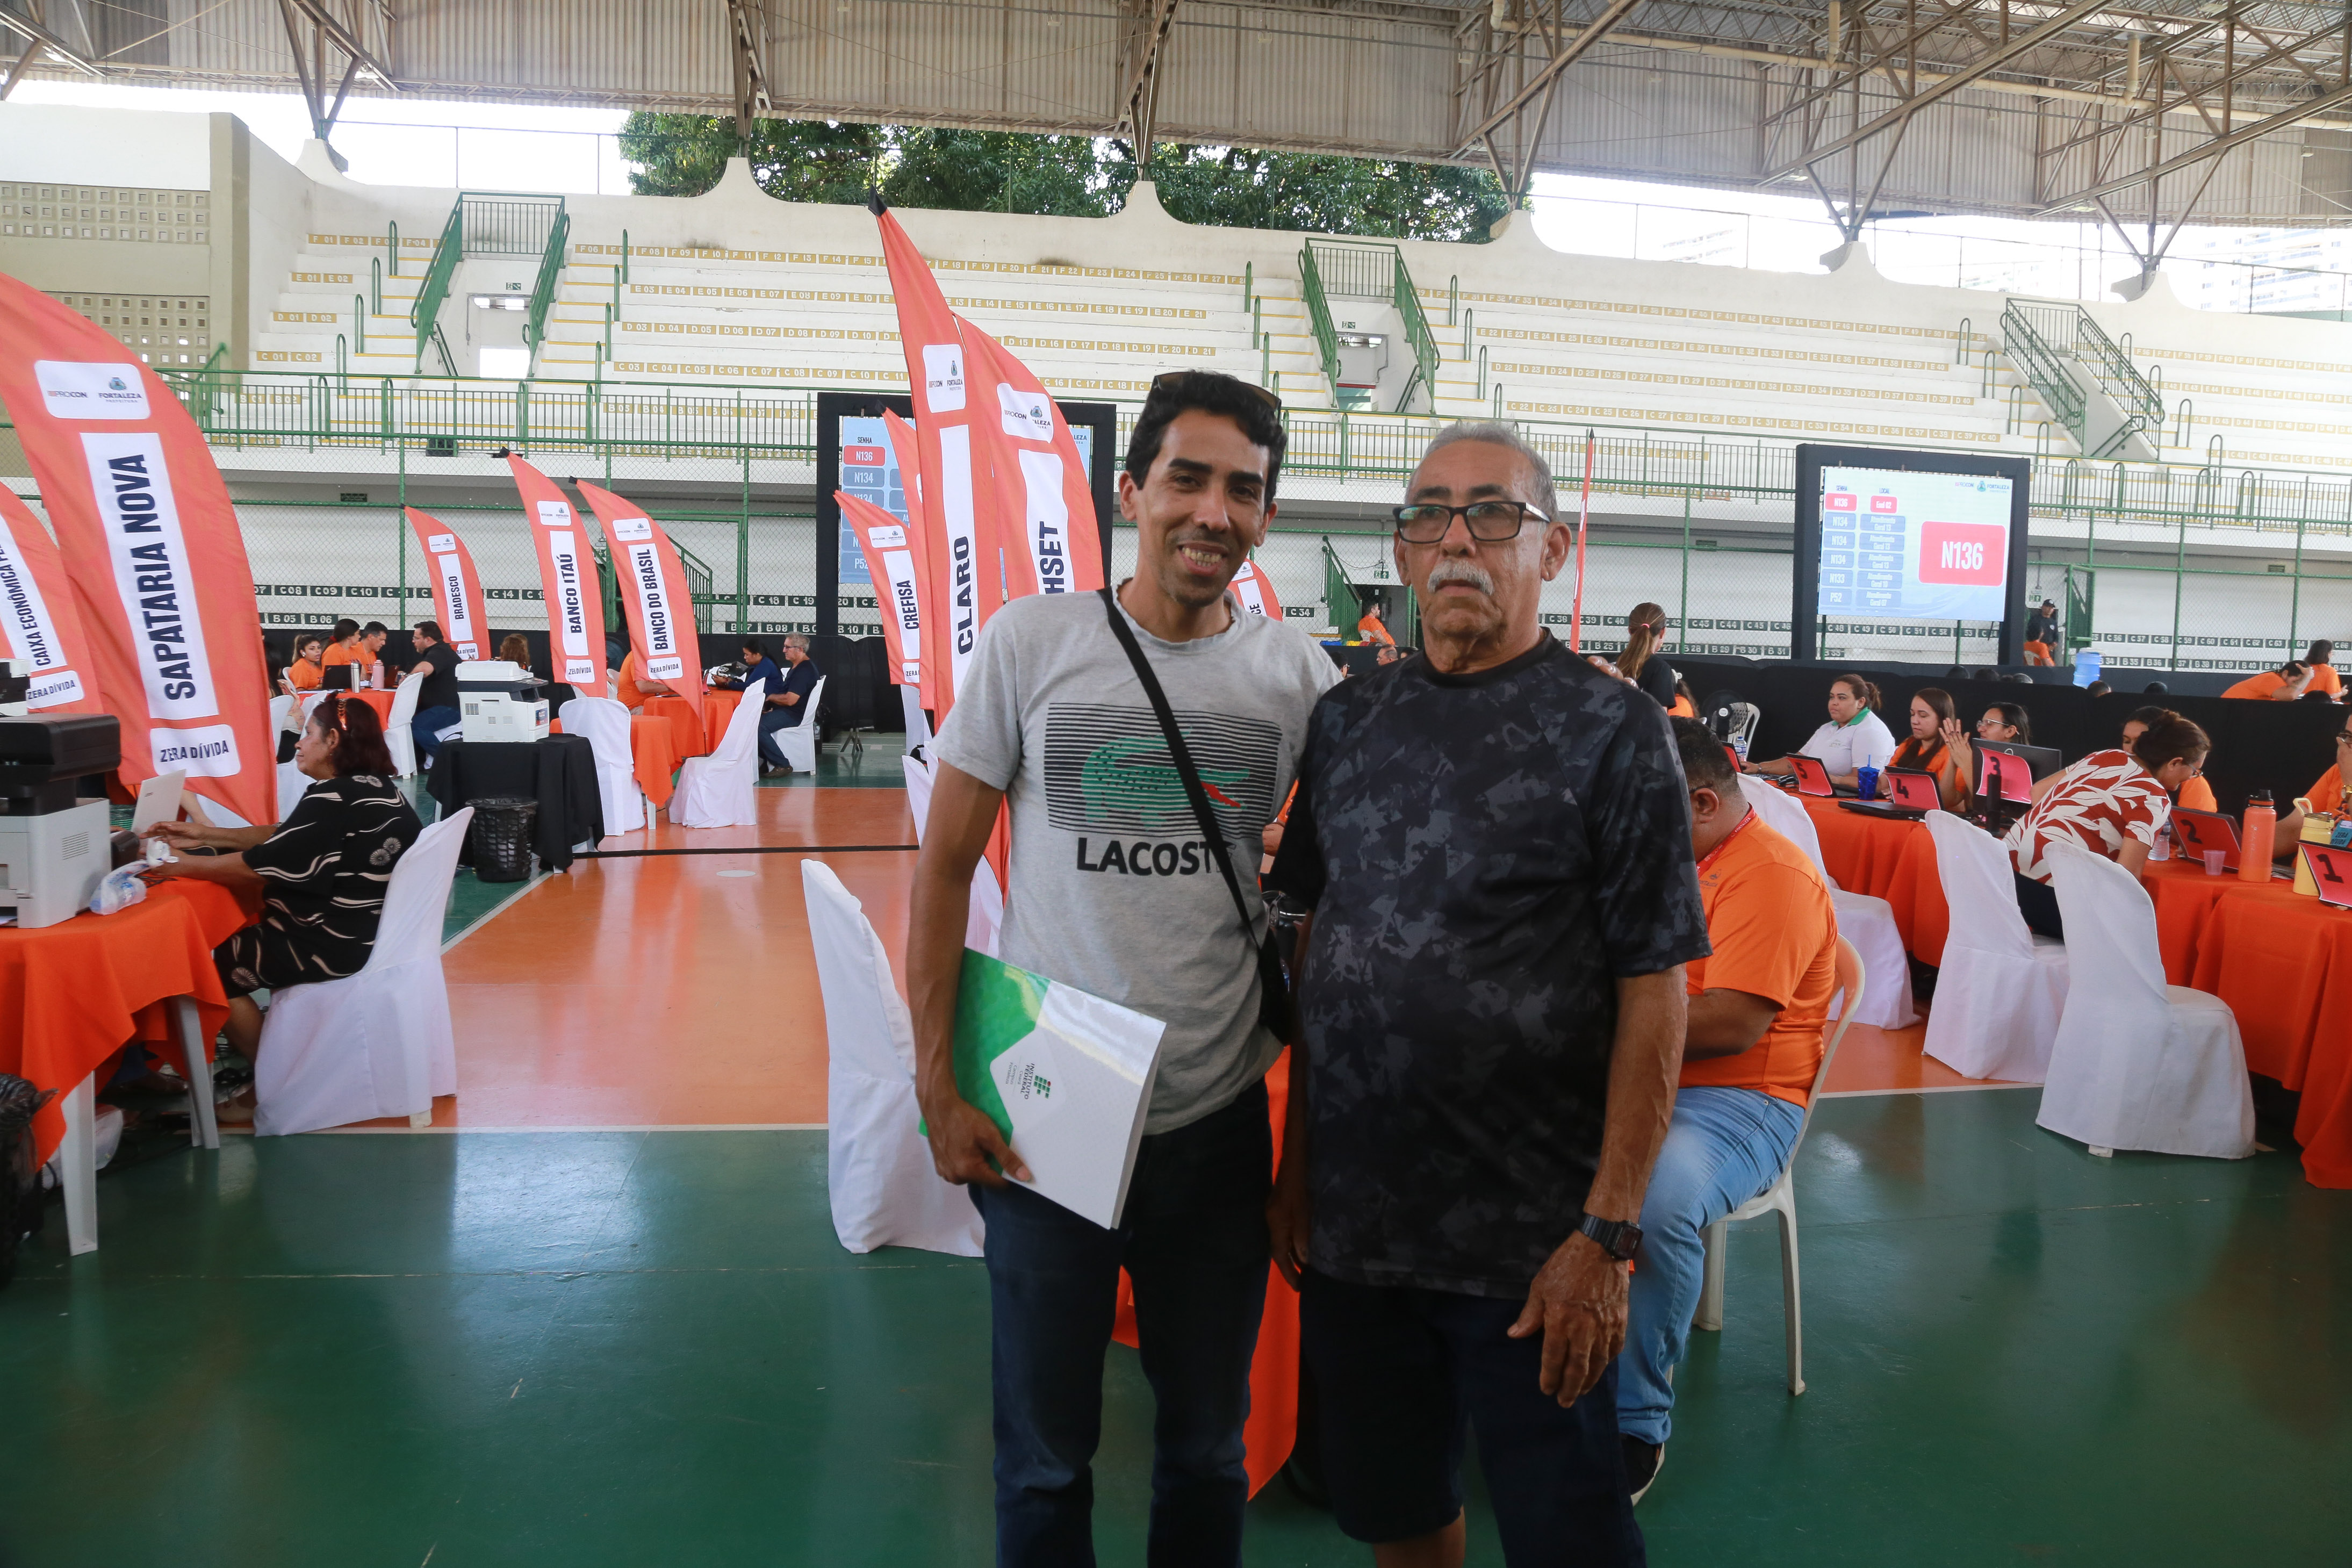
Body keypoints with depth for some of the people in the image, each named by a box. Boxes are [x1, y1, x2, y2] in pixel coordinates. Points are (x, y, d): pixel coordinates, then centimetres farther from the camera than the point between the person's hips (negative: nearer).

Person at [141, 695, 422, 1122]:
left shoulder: (335, 800, -22)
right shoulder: (378, 788, 8)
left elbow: (261, 866, -19)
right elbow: (284, 840, 14)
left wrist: (182, 866, -7)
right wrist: (203, 835, 13)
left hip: (337, 944, -10)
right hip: (374, 930, 10)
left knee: (219, 964, 8)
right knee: (248, 937, 30)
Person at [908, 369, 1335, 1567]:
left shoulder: (1297, 673, -2)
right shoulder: (1032, 640, -6)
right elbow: (945, 863, -2)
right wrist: (937, 1083, -4)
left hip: (1219, 1118, 2)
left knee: (1206, 1442, 20)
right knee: (1044, 1446, 16)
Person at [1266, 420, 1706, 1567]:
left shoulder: (1612, 731, -7)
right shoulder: (1348, 723, 6)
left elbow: (1652, 993, -10)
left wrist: (1607, 1233, -14)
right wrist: (1295, 1163, 8)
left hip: (1524, 1246, -4)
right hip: (1347, 1222, 4)